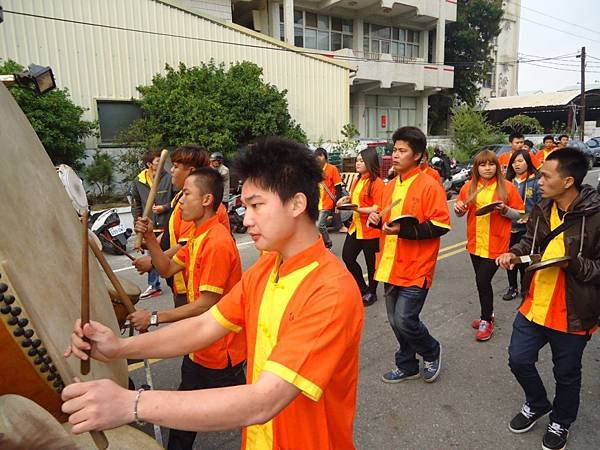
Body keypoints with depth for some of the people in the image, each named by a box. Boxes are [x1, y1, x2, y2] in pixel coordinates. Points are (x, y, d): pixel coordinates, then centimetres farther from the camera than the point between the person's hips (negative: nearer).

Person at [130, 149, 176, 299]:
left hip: (168, 225, -3)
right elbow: (136, 204, 14)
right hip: (149, 227, 4)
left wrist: (166, 207, -14)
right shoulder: (138, 182, 4)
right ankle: (153, 285, 26)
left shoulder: (169, 178, -7)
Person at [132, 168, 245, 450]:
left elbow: (206, 304, -26)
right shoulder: (199, 236, 5)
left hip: (220, 352, -9)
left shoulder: (217, 242, -27)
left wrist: (154, 318, -21)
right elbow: (168, 269, 8)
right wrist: (149, 238, -5)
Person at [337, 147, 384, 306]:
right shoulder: (358, 180, 10)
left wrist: (358, 209, -28)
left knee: (371, 263, 7)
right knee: (347, 257, 11)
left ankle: (371, 293, 28)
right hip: (355, 227, 8)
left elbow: (378, 208, -20)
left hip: (371, 230, -8)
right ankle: (362, 288, 29)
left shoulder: (377, 182, -15)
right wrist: (347, 199, 6)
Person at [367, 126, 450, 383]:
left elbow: (441, 226, -16)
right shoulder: (390, 186, 11)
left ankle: (432, 352, 23)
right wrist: (377, 219, 1)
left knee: (404, 320, -8)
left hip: (416, 268, -7)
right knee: (395, 321, 14)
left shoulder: (429, 186, -11)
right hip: (390, 266, 7)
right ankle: (407, 366, 34)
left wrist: (404, 230, -24)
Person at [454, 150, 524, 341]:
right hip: (475, 243, 4)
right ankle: (488, 314, 36)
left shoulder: (507, 187, -6)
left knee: (483, 280, -7)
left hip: (496, 245, -4)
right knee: (482, 281, 16)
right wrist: (458, 209, -10)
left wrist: (504, 210, -19)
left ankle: (487, 321, 13)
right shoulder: (469, 186, 3)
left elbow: (520, 215, 0)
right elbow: (461, 213, 12)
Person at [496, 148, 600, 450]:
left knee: (566, 374, 17)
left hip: (573, 315, -5)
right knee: (519, 360, 15)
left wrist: (573, 263, -30)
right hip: (534, 305, 5)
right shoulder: (543, 209, -1)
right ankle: (537, 404, 45)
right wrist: (514, 253, -3)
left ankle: (561, 421, 45)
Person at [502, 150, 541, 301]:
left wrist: (530, 218, -21)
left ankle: (525, 288, 26)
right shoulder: (508, 181, 7)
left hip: (527, 228, -4)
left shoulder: (536, 181, -8)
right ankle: (512, 287, 29)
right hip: (509, 226, 4)